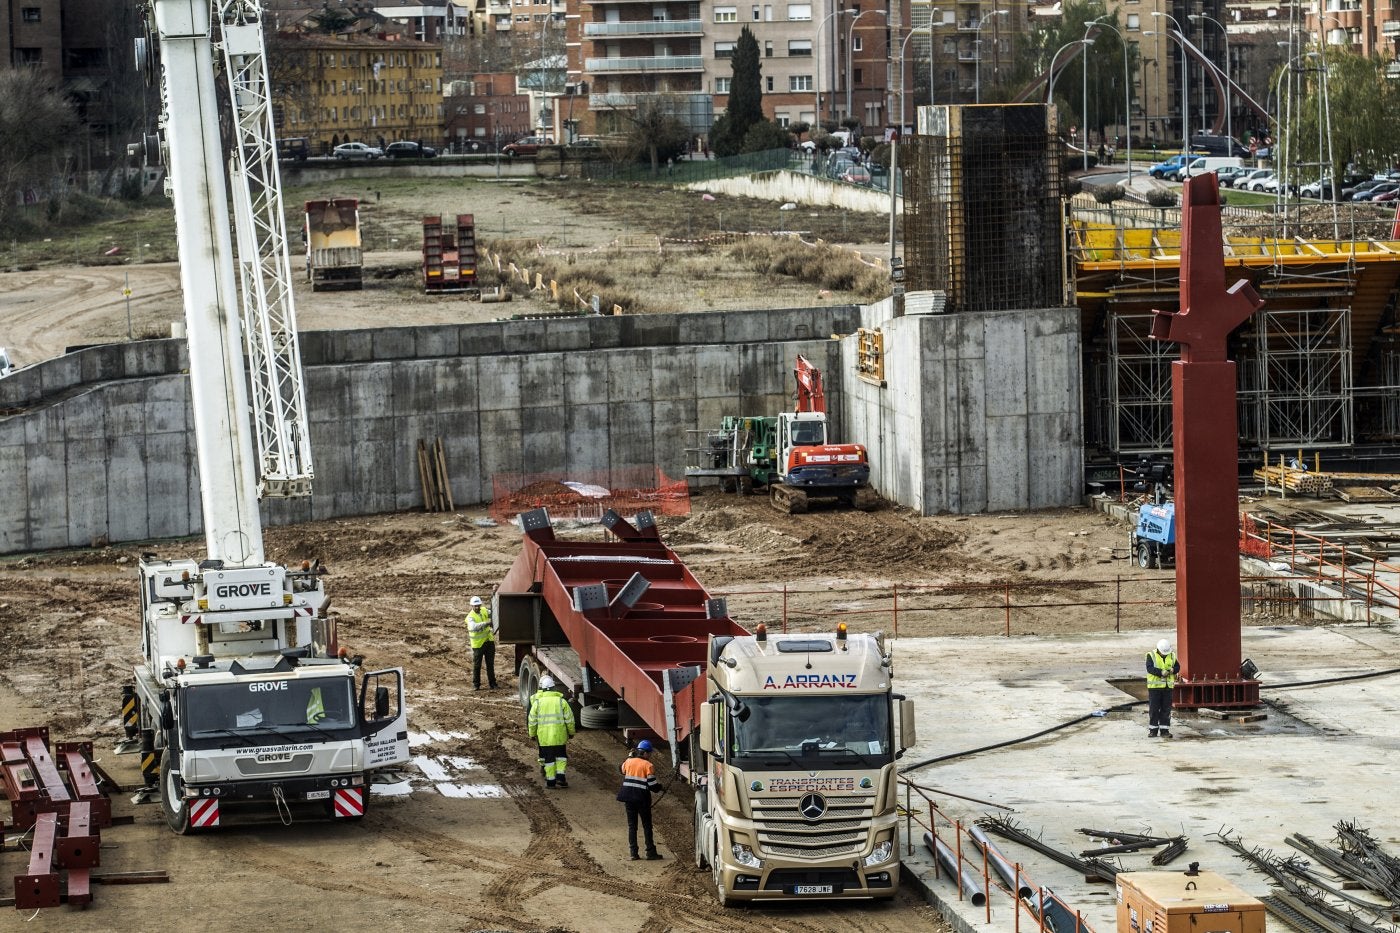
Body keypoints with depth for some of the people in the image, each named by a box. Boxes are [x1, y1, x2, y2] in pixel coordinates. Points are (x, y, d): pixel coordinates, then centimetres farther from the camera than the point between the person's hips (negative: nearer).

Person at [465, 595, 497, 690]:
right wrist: (486, 623, -47)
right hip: (478, 644, -5)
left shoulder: (484, 610, 0)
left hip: (489, 641, 5)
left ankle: (492, 683, 17)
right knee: (476, 665, 2)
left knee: (490, 664, 10)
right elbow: (473, 627, -36)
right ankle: (476, 684, 12)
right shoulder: (470, 617, -18)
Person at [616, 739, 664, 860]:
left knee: (632, 825, 10)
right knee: (647, 825, 6)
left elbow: (623, 770, 26)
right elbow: (652, 785, -12)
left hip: (628, 798, 4)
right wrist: (659, 787, 10)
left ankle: (633, 852, 6)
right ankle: (651, 852, 6)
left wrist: (629, 756, 33)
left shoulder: (628, 762, 3)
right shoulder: (648, 765, -10)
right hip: (642, 799, -4)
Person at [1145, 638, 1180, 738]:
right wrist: (1161, 672, -30)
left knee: (1166, 709, 3)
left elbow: (1177, 667, 10)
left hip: (1167, 686, 3)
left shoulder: (1172, 656, 9)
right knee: (1153, 709, -1)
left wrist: (1173, 670, -13)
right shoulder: (1151, 655, -4)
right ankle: (1153, 730, 7)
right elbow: (1150, 668, -17)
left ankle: (1165, 730, 8)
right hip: (1154, 686, -3)